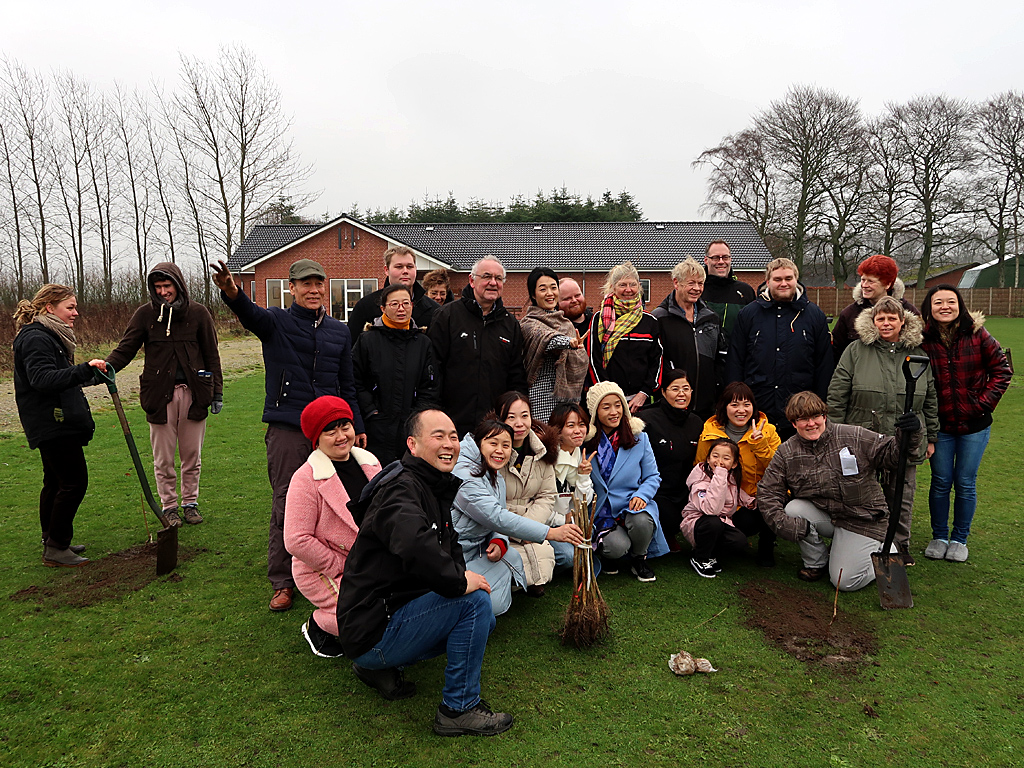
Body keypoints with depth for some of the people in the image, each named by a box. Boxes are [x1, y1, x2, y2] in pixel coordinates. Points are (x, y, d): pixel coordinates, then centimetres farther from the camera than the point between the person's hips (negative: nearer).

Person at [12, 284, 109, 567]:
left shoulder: (50, 336, 18)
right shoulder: (36, 338, -16)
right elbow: (43, 379, -29)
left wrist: (91, 374, 17)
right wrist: (84, 369, -38)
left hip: (56, 424, 11)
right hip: (53, 424, -11)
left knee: (55, 483, 16)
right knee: (74, 482, -8)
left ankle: (52, 543, 27)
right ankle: (56, 549, 1)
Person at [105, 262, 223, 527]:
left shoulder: (198, 313, 4)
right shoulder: (145, 314, 4)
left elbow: (211, 355, 7)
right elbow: (126, 348, 2)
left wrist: (217, 392, 4)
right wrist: (106, 367, -19)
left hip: (193, 393, 0)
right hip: (160, 394, 0)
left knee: (192, 455, 9)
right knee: (164, 458, 6)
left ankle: (190, 503, 25)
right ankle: (169, 506, 21)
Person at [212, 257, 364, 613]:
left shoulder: (339, 331, 14)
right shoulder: (277, 322, 3)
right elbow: (252, 315, -21)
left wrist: (357, 427, 13)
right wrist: (233, 294, -44)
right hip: (287, 430, -3)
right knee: (286, 505, 0)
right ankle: (282, 582, 12)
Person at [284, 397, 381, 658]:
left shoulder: (369, 462, 5)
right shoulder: (306, 479, -15)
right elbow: (297, 542, -19)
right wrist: (340, 568, -16)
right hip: (323, 573, -6)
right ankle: (319, 625, 7)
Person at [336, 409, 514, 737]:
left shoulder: (435, 489, 12)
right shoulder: (401, 489, -20)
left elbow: (449, 547, 19)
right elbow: (414, 544, -41)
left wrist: (461, 573, -3)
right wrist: (458, 581, -27)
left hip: (395, 610, 10)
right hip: (371, 632, -10)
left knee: (484, 622, 16)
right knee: (475, 600, -21)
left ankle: (381, 667, 15)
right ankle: (458, 709, -5)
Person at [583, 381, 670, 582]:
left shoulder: (639, 438, 2)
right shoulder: (585, 441, -2)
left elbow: (653, 477, 6)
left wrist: (642, 495, -14)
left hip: (633, 506, 2)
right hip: (601, 513, -2)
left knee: (641, 521, -34)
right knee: (616, 546, -31)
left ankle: (639, 560, 1)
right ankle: (610, 556, 11)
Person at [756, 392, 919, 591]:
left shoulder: (854, 437, -13)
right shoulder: (786, 453, -8)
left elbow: (890, 454, -12)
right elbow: (768, 493, -10)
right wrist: (784, 524, -25)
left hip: (863, 520, -3)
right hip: (824, 515, 3)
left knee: (845, 582, -10)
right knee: (793, 509, -26)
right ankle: (817, 562, 0)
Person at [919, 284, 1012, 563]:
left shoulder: (977, 335, -6)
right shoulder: (922, 340, -7)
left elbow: (1001, 369, 0)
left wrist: (985, 402, -8)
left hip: (975, 425, 0)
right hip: (940, 425, 0)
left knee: (965, 483, 7)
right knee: (941, 482, 7)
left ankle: (960, 539, 24)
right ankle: (939, 537, 25)